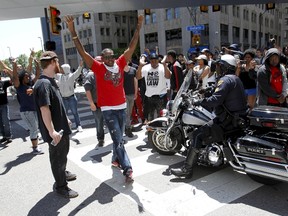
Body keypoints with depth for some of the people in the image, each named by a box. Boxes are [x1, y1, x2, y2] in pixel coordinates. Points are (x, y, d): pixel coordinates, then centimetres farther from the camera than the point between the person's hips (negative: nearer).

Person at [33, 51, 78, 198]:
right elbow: (44, 108, -29)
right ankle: (60, 186, 22)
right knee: (58, 157, 5)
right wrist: (51, 131, -30)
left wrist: (65, 119, 24)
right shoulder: (43, 84, -23)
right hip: (55, 131, -10)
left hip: (62, 127, 10)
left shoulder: (51, 81, 9)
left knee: (63, 153, 27)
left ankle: (63, 173, 48)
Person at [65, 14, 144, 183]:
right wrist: (73, 32, -17)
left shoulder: (120, 64, 3)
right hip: (108, 109, -4)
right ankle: (127, 168, -2)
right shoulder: (98, 67, -6)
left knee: (119, 136, 18)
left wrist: (138, 28, 2)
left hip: (122, 106, 5)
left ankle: (116, 159, 38)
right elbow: (82, 52, -11)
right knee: (118, 139, -5)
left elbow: (131, 47, 4)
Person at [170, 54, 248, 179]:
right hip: (238, 116, 11)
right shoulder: (236, 79, 18)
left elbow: (216, 100, -27)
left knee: (197, 135, -14)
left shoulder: (226, 80, -14)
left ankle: (187, 169, -15)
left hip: (229, 119, -11)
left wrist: (198, 102, -18)